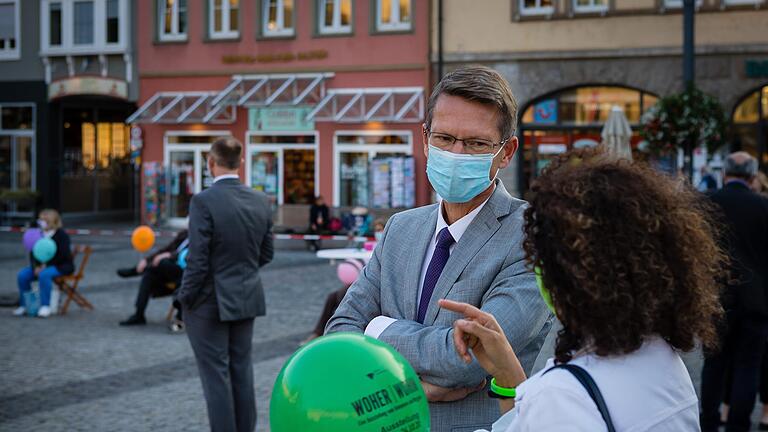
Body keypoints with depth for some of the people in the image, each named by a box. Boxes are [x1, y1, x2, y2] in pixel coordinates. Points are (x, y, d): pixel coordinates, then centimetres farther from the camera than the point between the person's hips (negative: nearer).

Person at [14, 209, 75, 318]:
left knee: (44, 274, -37)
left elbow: (63, 256, -19)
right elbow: (33, 254, 5)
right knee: (22, 275, -15)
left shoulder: (62, 235, -11)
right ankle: (24, 305, -3)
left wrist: (46, 265, -25)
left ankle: (45, 306, -27)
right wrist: (36, 267, -14)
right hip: (42, 265, 7)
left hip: (62, 266, -6)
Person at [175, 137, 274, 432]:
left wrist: (185, 298, -4)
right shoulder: (260, 201, 0)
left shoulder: (204, 202, -18)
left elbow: (198, 260, -18)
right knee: (241, 371, 14)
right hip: (246, 298, 6)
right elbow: (266, 254, 8)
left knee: (216, 375, 2)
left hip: (210, 301, -6)